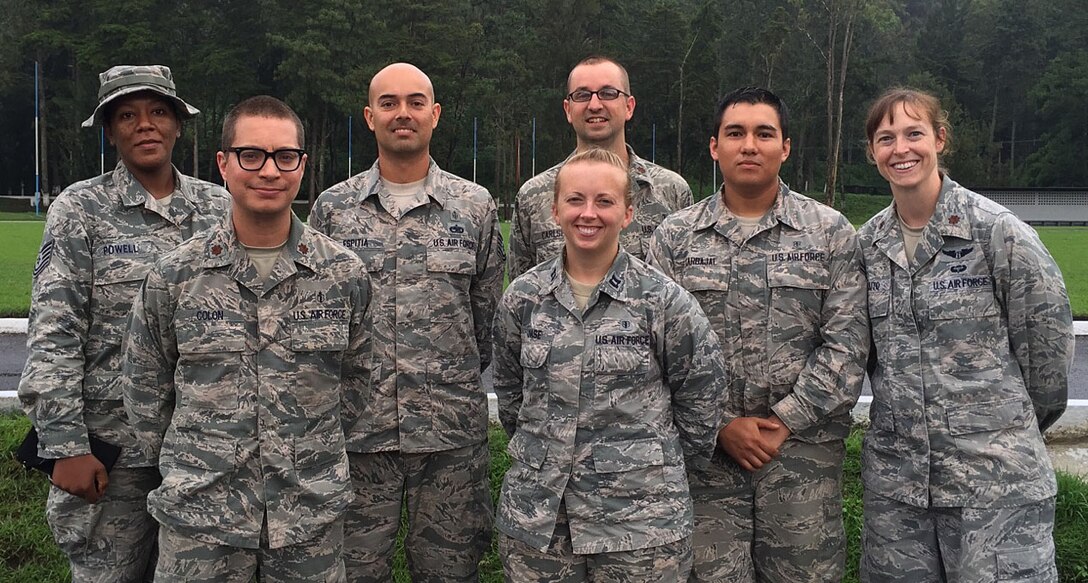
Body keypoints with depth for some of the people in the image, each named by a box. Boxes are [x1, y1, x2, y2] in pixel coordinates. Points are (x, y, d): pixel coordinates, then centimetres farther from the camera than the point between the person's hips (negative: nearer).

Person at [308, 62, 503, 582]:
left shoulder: (475, 206, 4)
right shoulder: (332, 208, 4)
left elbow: (488, 313, 10)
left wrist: (458, 383, 10)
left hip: (451, 431, 0)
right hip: (355, 426, 1)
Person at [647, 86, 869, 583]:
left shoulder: (830, 232, 3)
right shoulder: (674, 237, 4)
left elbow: (846, 344, -3)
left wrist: (784, 422, -10)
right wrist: (722, 425, -8)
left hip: (805, 448, 0)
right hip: (707, 449, 1)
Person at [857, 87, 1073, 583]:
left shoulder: (997, 231, -8)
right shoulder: (867, 243, 7)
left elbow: (1048, 336, -1)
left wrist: (1017, 424, 9)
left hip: (995, 474, -4)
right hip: (893, 475, 5)